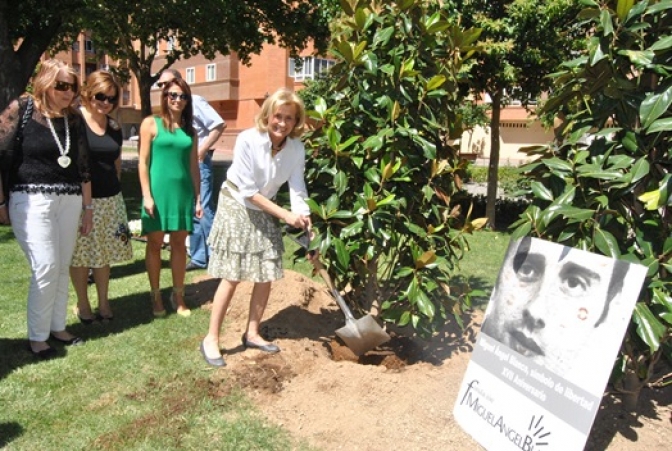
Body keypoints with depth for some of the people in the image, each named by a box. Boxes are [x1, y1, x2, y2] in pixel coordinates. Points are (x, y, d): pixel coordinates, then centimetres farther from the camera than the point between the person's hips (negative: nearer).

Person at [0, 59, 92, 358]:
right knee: (45, 268, -8)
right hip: (32, 200, -5)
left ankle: (57, 327, 24)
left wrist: (88, 207, 12)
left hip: (69, 201, 5)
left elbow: (83, 166, 11)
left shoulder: (73, 119, 8)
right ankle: (36, 336, 8)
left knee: (62, 267, 10)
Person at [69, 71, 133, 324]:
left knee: (104, 254, 12)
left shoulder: (114, 127, 9)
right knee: (81, 255, 5)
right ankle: (82, 305, 22)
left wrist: (113, 188, 15)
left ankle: (104, 303, 25)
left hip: (110, 199, 5)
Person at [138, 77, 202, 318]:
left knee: (179, 244, 8)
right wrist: (147, 195, -10)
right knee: (155, 244, 6)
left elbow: (194, 166, 11)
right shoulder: (151, 123, 0)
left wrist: (198, 198, 8)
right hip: (159, 190, -3)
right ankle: (155, 295, 18)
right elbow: (143, 162, -3)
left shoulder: (190, 130, 10)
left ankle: (178, 295, 19)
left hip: (183, 192, 3)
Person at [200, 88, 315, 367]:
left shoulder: (296, 148, -12)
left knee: (266, 276, 5)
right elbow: (248, 191, -22)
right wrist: (285, 215, -23)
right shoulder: (247, 140, -24)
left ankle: (252, 334, 23)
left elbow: (297, 190, -10)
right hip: (237, 208, -5)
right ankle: (211, 339, 8)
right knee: (232, 277, -6)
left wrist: (308, 229, -18)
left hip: (265, 212, 5)